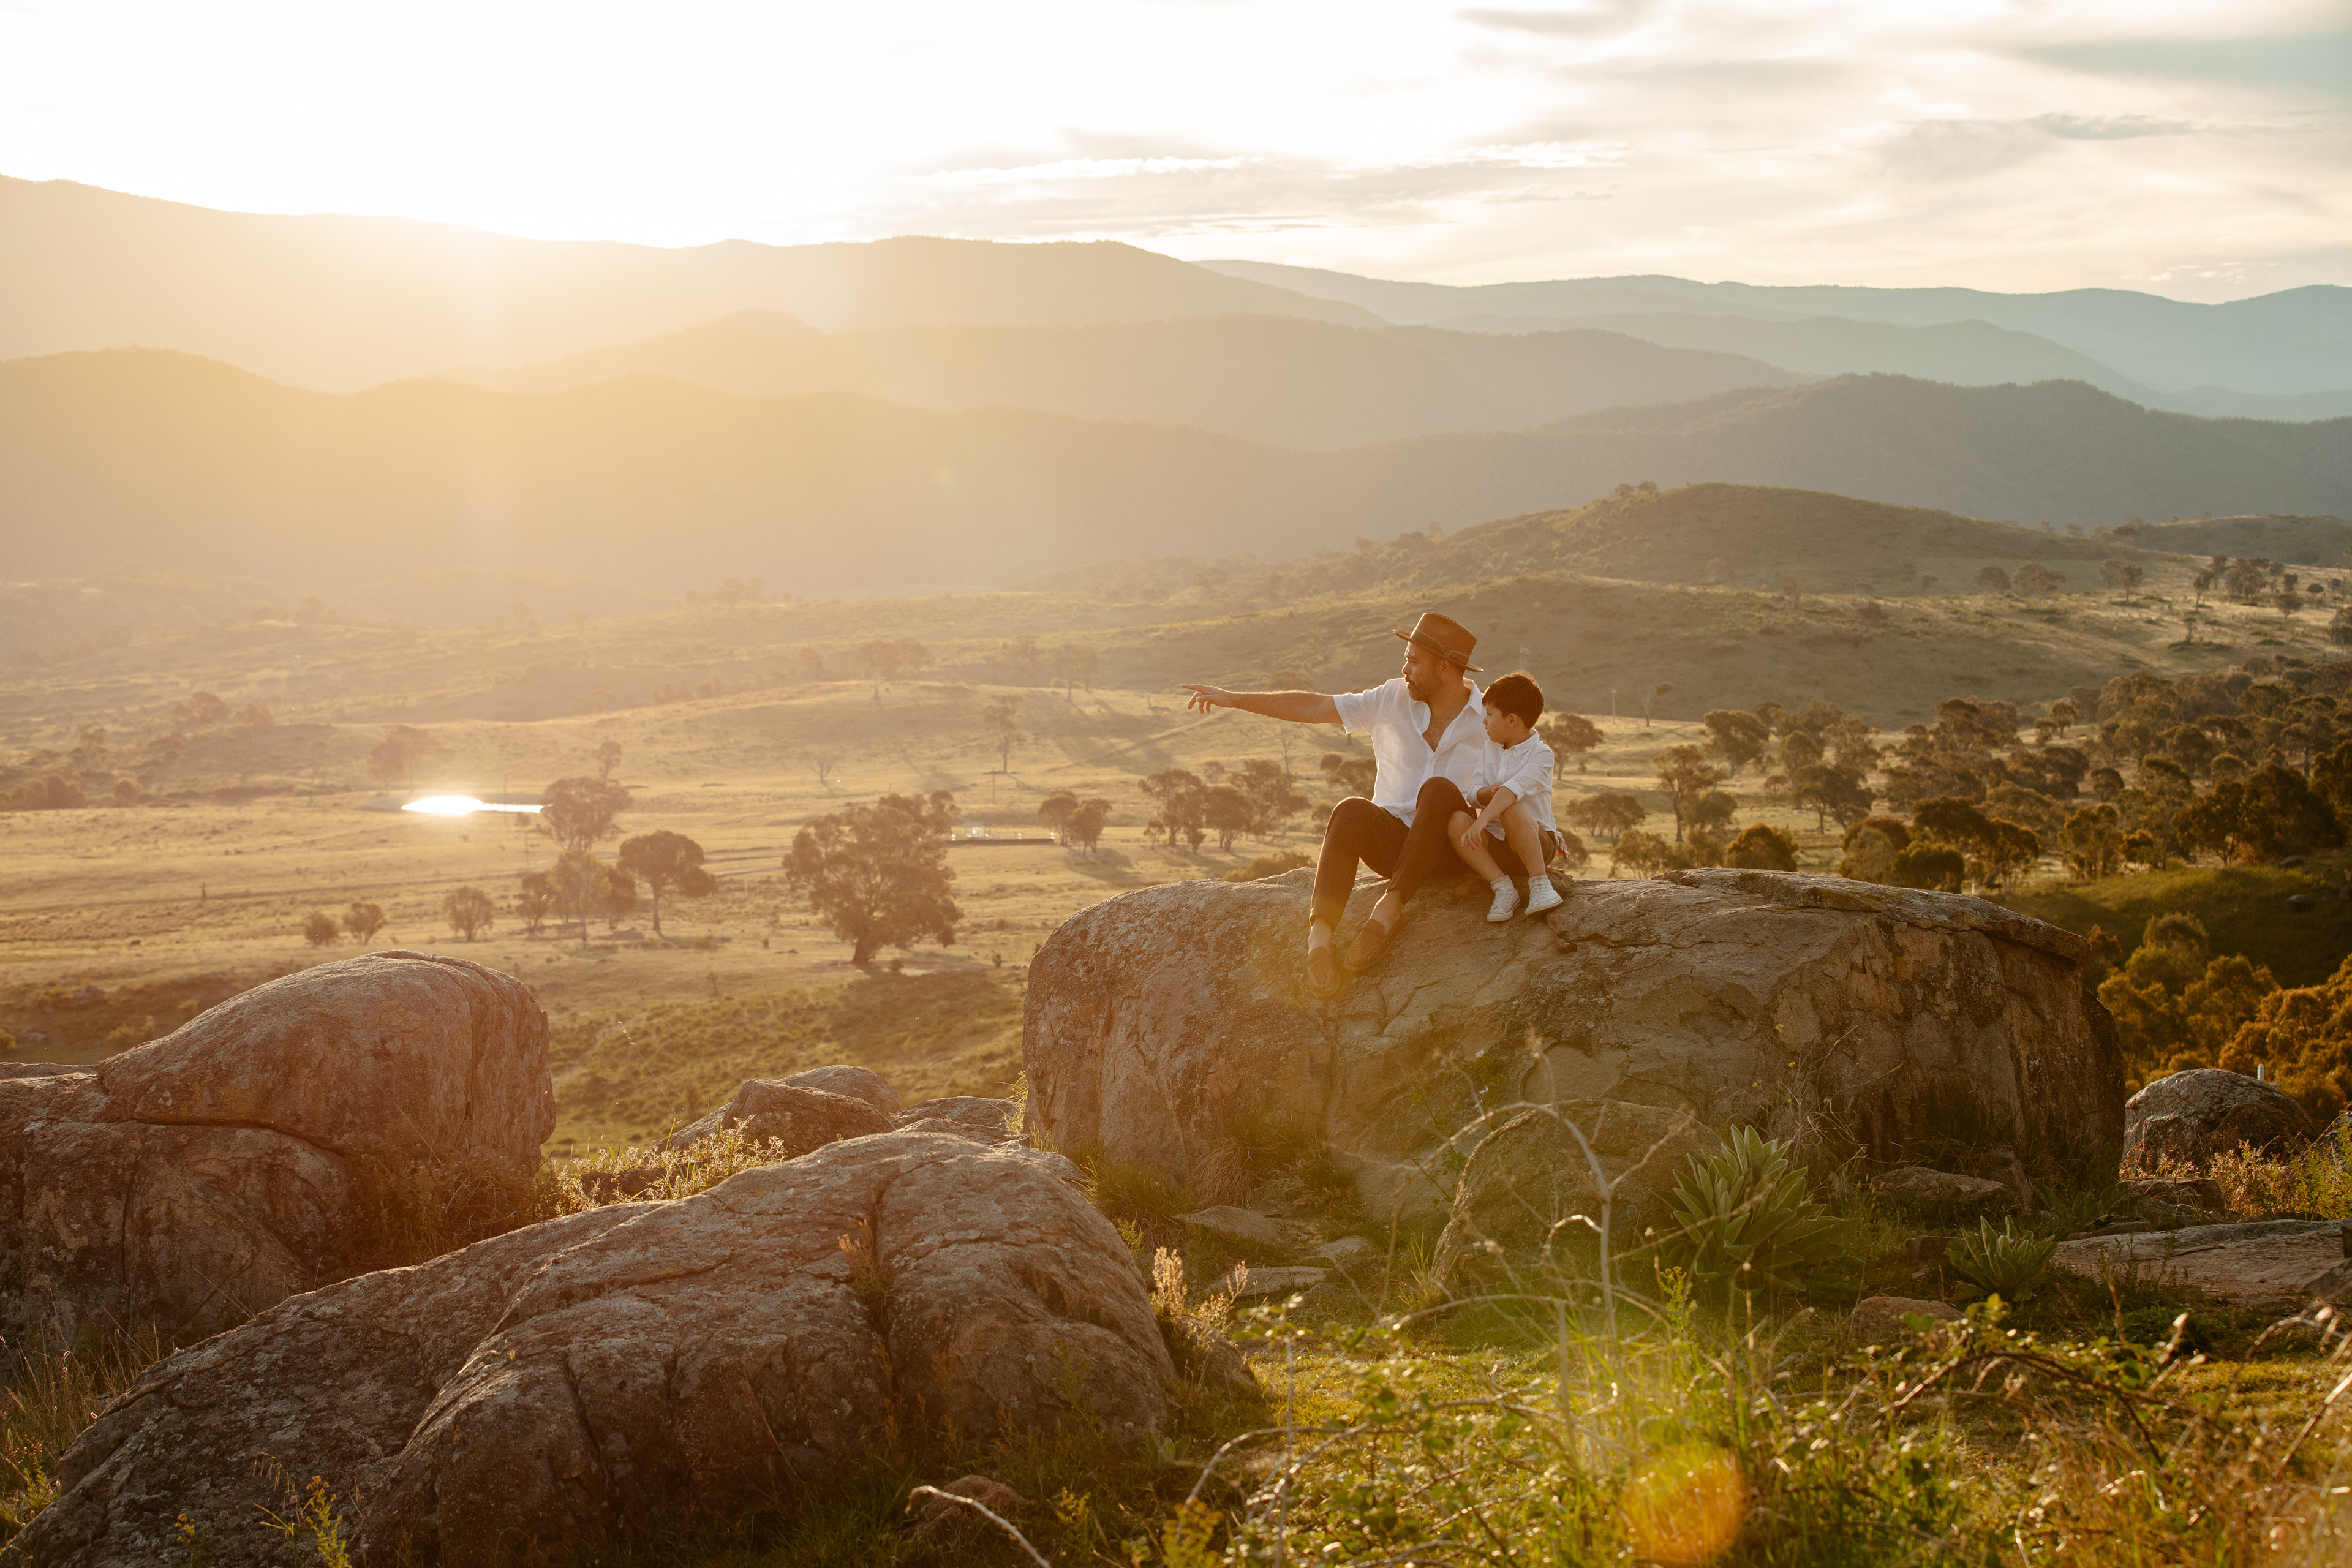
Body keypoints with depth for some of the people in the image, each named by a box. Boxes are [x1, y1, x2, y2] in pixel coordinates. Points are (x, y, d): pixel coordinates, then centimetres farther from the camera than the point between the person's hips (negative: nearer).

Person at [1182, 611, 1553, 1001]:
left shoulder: (1489, 720, -1)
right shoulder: (1393, 700, 4)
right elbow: (1314, 708, 5)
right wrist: (1233, 699, 2)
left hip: (1453, 847, -2)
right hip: (1396, 841, 2)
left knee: (1438, 790, -35)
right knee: (1351, 812, -32)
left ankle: (1388, 911, -37)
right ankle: (1321, 935, -46)